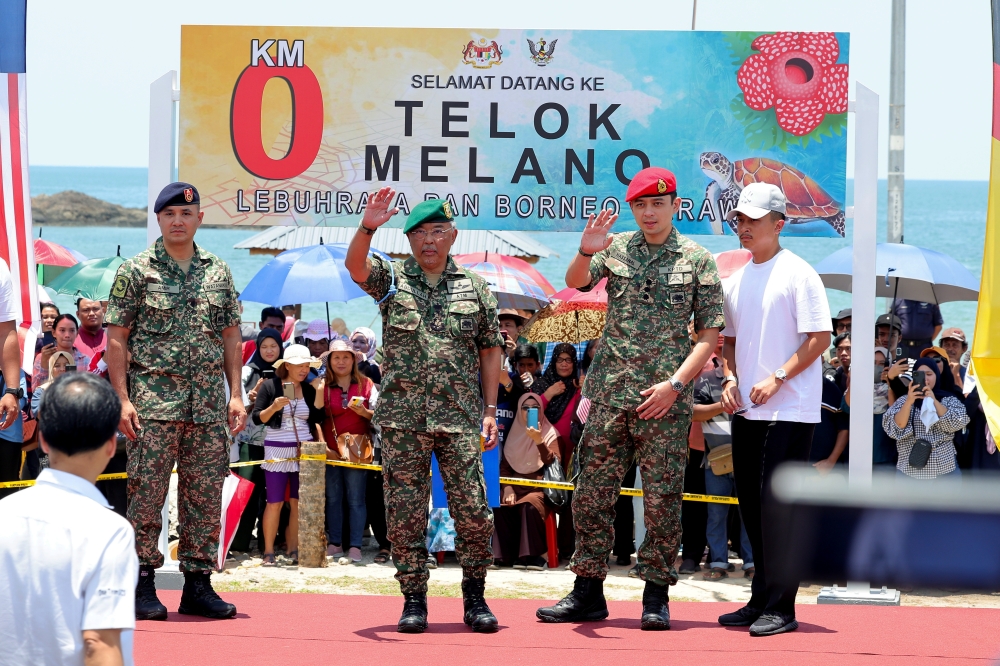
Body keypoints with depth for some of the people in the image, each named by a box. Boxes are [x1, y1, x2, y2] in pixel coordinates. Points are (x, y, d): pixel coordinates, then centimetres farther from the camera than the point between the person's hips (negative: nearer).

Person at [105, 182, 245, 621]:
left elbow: (231, 337, 14)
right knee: (147, 490, -4)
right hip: (153, 397, -4)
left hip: (209, 400, 4)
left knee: (205, 494, 5)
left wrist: (235, 395, 6)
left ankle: (198, 584, 11)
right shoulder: (136, 271, 0)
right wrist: (123, 399, -10)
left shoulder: (218, 272, 12)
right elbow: (116, 339, -2)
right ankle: (143, 585, 3)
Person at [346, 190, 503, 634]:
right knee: (405, 513, 1)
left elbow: (490, 350, 12)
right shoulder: (392, 279, 7)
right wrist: (367, 228, -33)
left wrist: (490, 409, 5)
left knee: (472, 510, -3)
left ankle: (475, 598, 8)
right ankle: (414, 600, 8)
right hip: (402, 418, 0)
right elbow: (355, 265, -13)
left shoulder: (475, 288, 11)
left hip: (460, 417, 0)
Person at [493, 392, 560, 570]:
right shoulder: (514, 433, 15)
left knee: (530, 505, -37)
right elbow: (504, 465, 13)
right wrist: (507, 488, -4)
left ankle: (533, 555, -25)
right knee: (500, 506, -29)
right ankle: (509, 555, -21)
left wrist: (539, 441, -22)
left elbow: (554, 463, -10)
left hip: (540, 487, -3)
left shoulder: (549, 433, 5)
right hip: (516, 486, 3)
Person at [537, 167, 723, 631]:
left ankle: (656, 596, 7)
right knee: (592, 492, 3)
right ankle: (588, 592, 10)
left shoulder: (698, 260, 4)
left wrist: (674, 384, -9)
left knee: (662, 497, -1)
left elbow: (710, 335, 1)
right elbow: (576, 281, -9)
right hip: (610, 393, 2)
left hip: (665, 399, -2)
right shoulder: (616, 248, 9)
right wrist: (586, 252, -31)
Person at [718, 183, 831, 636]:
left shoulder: (798, 274, -7)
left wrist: (777, 378, -17)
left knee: (777, 504, -11)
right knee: (751, 505, 10)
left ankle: (780, 608, -8)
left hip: (789, 409, -8)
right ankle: (760, 600, 18)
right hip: (746, 410, 8)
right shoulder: (735, 281, 15)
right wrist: (730, 378, 4)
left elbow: (820, 337, -12)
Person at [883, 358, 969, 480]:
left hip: (945, 470, 0)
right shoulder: (904, 400, 6)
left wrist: (934, 401, -18)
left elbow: (957, 423, -10)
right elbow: (895, 428, -8)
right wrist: (909, 402, -20)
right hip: (910, 471, 0)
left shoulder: (949, 399, 7)